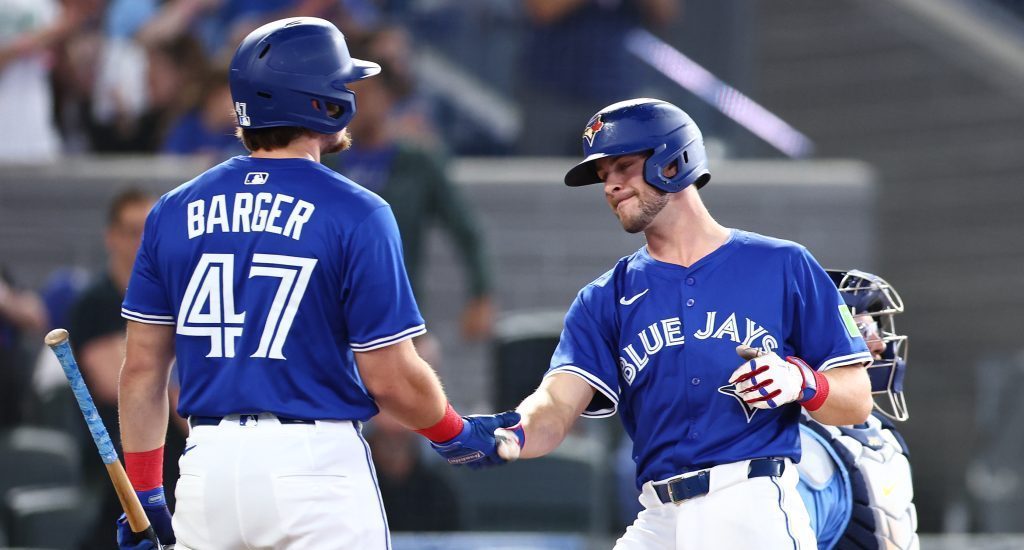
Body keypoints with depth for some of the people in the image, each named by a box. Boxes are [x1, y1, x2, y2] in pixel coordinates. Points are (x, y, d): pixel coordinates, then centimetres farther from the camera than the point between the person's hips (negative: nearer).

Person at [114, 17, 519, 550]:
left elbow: (143, 367, 8)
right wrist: (458, 434, 11)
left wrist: (144, 491, 14)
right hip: (314, 461, -4)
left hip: (208, 464, 4)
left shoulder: (175, 212, 6)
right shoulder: (355, 214, -7)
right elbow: (391, 379, -7)